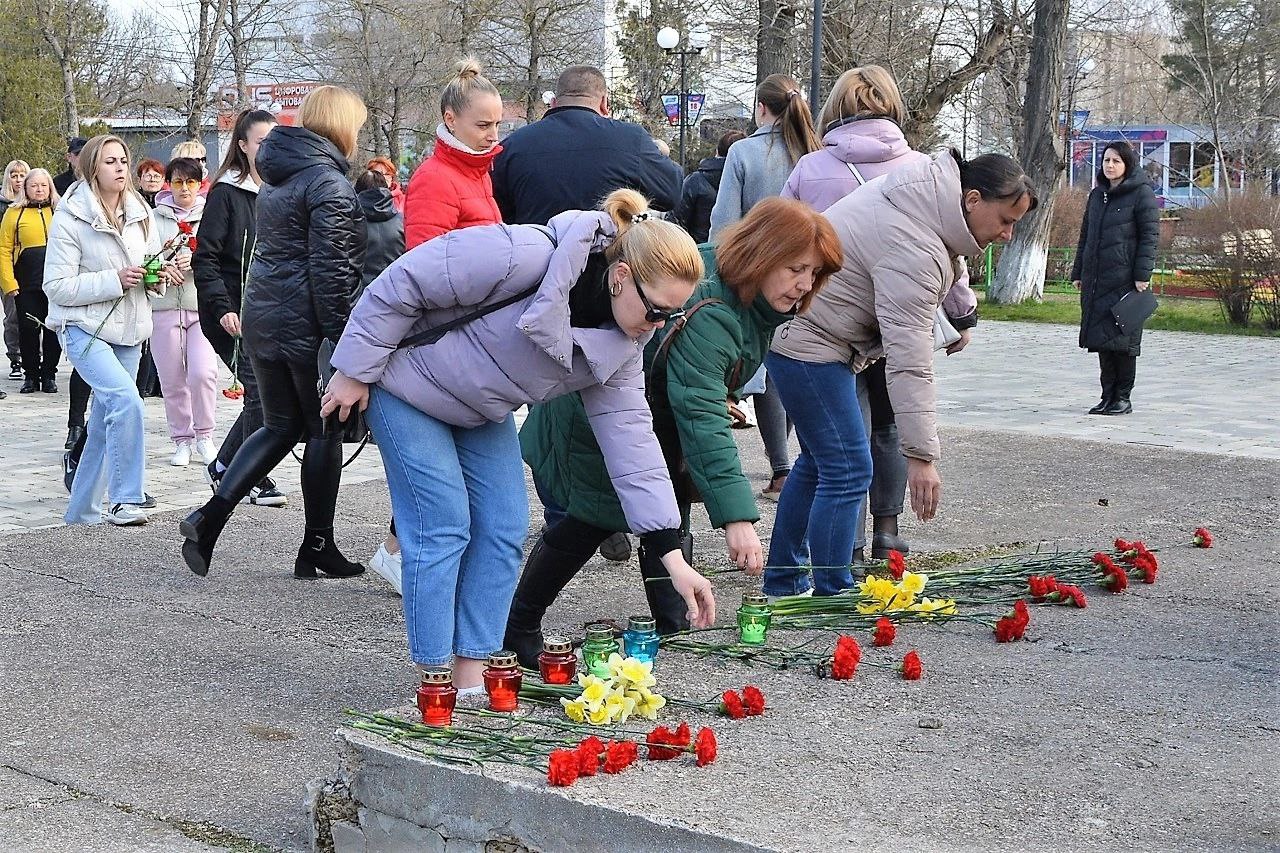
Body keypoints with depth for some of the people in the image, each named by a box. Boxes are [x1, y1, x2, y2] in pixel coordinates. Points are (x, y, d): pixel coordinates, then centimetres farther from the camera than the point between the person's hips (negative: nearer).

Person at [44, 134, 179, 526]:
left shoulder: (140, 212, 8)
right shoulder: (71, 218, -11)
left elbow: (151, 267, 21)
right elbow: (57, 285, -14)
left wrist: (159, 274, -3)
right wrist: (114, 280, -22)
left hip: (129, 331, 6)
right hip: (84, 328, -6)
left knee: (105, 425, 10)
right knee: (126, 400, -26)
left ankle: (82, 514, 21)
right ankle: (125, 501, -20)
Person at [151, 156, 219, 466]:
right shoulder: (155, 218, 6)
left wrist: (195, 261, -18)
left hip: (203, 305, -1)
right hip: (164, 305, 1)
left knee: (203, 372, -15)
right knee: (172, 379, 5)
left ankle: (204, 435, 5)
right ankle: (181, 440, 19)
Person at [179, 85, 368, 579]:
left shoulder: (276, 177, 14)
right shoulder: (328, 182, -13)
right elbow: (332, 269, -19)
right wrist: (341, 337, -18)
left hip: (262, 316, 8)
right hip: (308, 325, -8)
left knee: (280, 426, 16)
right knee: (324, 431, 5)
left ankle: (211, 515, 1)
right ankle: (317, 548, 13)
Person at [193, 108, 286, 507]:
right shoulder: (226, 192, -7)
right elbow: (205, 257, -10)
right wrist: (222, 308, -20)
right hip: (233, 313, -6)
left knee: (262, 393, 6)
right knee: (260, 390, -11)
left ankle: (222, 467, 23)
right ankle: (258, 481, 2)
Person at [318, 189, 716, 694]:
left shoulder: (622, 342, -12)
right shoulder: (526, 257, -37)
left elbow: (629, 436, -12)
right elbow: (401, 286, -29)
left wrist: (673, 557, -17)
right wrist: (355, 372, -20)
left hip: (482, 412, 7)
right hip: (409, 385, -7)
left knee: (504, 529, 1)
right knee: (444, 526, -10)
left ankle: (471, 677, 9)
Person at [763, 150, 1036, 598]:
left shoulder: (930, 183, 2)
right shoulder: (915, 251, -29)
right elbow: (908, 362, -32)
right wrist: (921, 456, -32)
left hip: (802, 333, 11)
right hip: (806, 340, -11)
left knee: (819, 461, 18)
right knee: (847, 472, -13)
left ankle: (783, 583, 27)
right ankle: (831, 597, -8)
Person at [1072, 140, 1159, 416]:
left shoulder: (1142, 194, -4)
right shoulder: (1097, 195, 16)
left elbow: (1150, 236, -9)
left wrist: (1142, 275, -15)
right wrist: (1078, 273, 17)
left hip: (1125, 279, -6)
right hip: (1096, 279, 7)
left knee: (1122, 338, -3)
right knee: (1100, 338, 7)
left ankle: (1122, 398, 5)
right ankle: (1108, 396, 14)